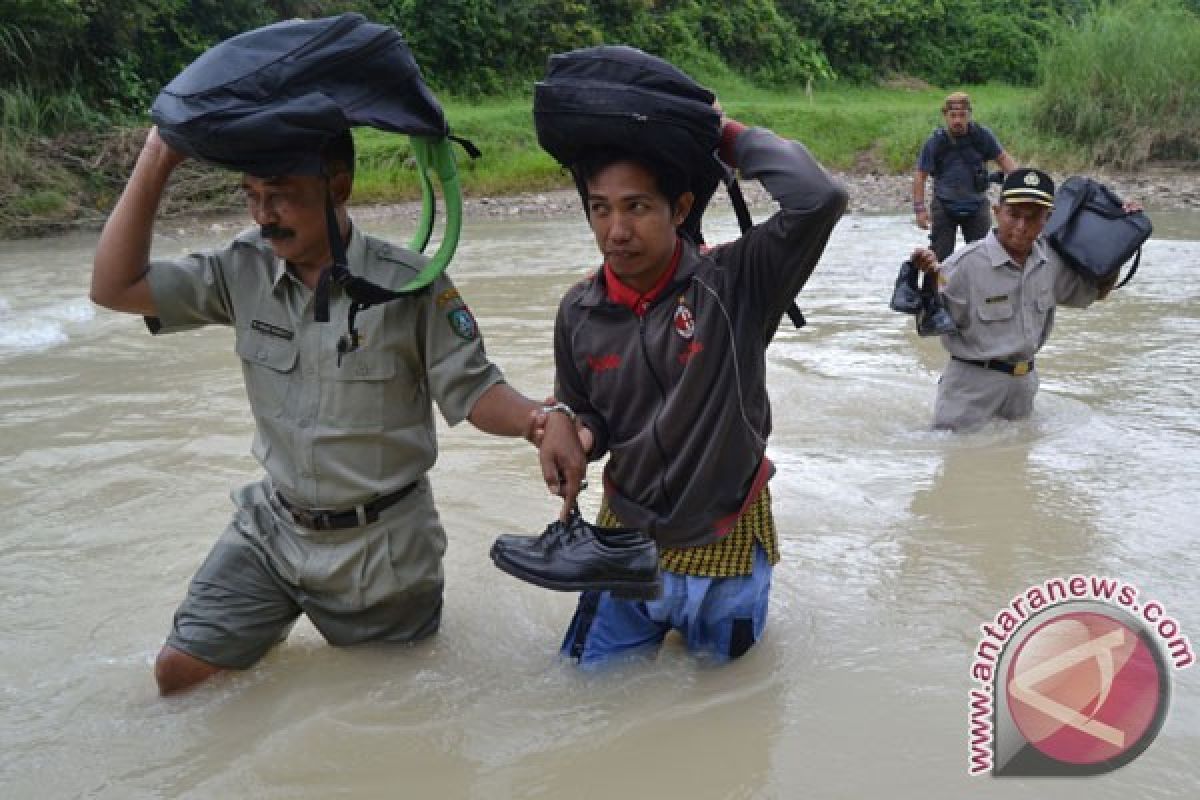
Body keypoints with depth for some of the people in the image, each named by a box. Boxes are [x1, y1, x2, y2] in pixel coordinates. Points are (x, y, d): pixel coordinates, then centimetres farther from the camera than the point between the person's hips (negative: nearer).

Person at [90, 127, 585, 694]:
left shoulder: (408, 284, -18)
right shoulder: (245, 270, -7)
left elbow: (471, 390, -14)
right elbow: (115, 287, -9)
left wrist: (540, 422, -35)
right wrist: (155, 162, -16)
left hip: (379, 542, -3)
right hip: (272, 525, 3)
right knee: (179, 671, 1)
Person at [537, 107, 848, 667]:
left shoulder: (734, 283, -20)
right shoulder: (580, 311, -9)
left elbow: (819, 198, -37)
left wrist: (729, 135, -24)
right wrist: (575, 434, -17)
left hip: (725, 537, -2)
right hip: (627, 532, 3)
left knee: (718, 670, 21)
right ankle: (663, 612, 42)